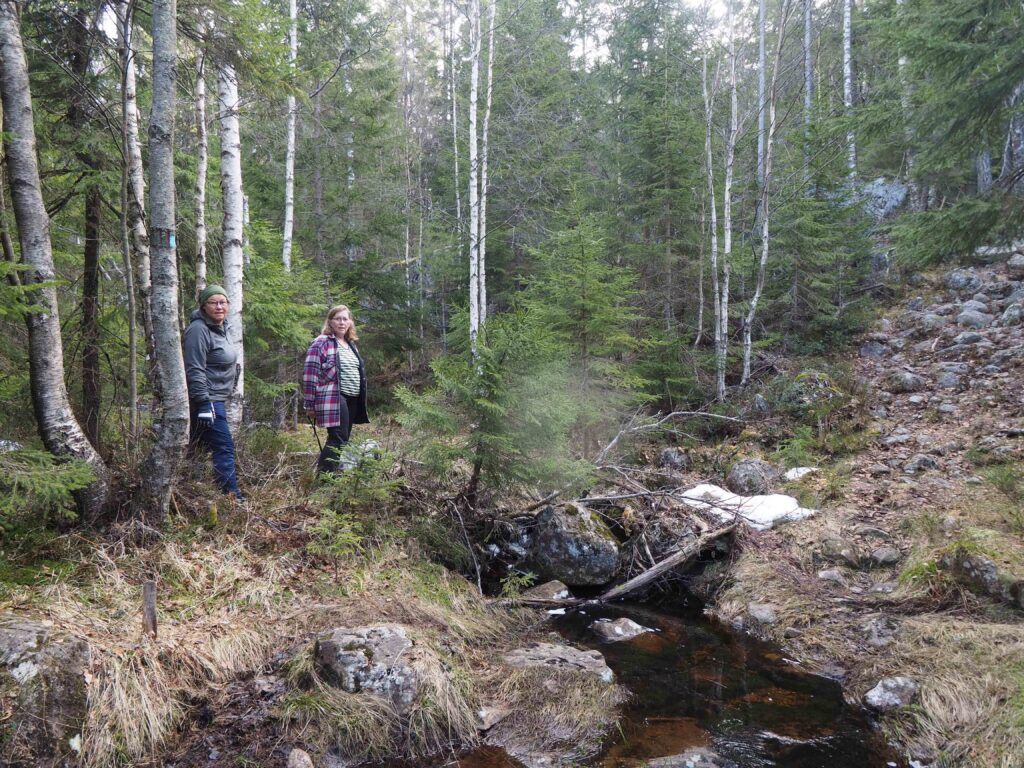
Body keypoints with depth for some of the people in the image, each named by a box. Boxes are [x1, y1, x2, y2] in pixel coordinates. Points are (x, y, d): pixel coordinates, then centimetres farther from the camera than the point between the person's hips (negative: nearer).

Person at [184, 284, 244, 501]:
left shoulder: (221, 328, 14)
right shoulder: (199, 330, -16)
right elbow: (194, 370, -21)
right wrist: (204, 403, -26)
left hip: (216, 399, 10)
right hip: (207, 400, -10)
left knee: (197, 446, 14)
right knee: (224, 447, -10)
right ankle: (232, 494, -9)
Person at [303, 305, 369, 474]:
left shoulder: (351, 345, 18)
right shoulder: (321, 343, -6)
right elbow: (310, 374, -9)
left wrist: (361, 400, 22)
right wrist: (309, 404, -12)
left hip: (352, 400, 8)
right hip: (334, 399, -8)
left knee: (343, 439, 9)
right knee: (338, 439, -14)